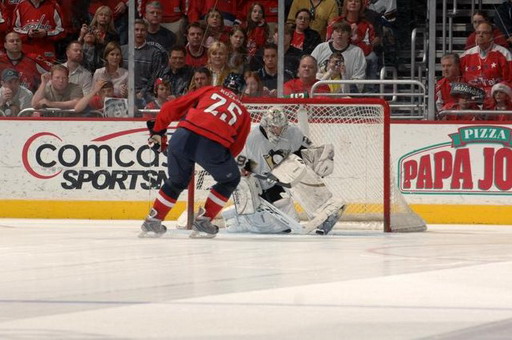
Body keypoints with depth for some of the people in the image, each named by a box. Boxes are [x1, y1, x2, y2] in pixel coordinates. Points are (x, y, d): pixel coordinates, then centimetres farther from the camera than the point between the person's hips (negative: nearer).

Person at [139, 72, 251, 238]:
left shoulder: (209, 91, 26)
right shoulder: (243, 113, 27)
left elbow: (172, 108, 22)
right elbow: (236, 147, 21)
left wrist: (157, 131, 32)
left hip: (184, 137, 2)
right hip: (214, 146, -2)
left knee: (177, 182, 27)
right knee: (230, 180, 26)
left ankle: (153, 221, 27)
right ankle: (203, 219, 21)